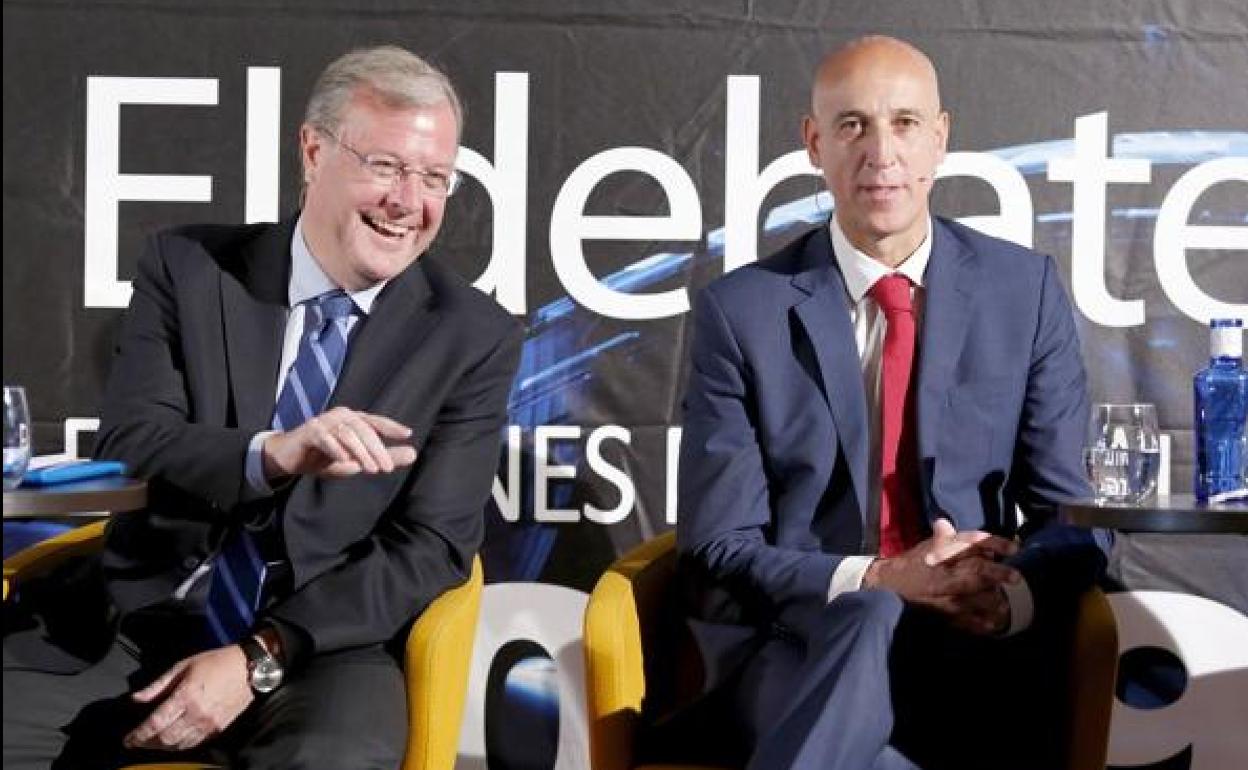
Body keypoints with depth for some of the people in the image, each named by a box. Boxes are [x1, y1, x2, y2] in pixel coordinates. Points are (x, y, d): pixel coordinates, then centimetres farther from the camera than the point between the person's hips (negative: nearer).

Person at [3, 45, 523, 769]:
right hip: (131, 625, 2)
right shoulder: (188, 268, 1)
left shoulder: (476, 337, -2)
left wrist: (259, 658, -15)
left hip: (321, 646, -2)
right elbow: (125, 449, -8)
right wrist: (271, 454, -28)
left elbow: (432, 546, -5)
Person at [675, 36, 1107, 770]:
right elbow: (721, 548, -3)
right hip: (794, 657, -1)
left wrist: (1013, 595, -18)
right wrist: (879, 582, -20)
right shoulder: (741, 310, 0)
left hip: (975, 658, 1)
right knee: (869, 623, -36)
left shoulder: (1026, 289, 5)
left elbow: (1073, 515, 6)